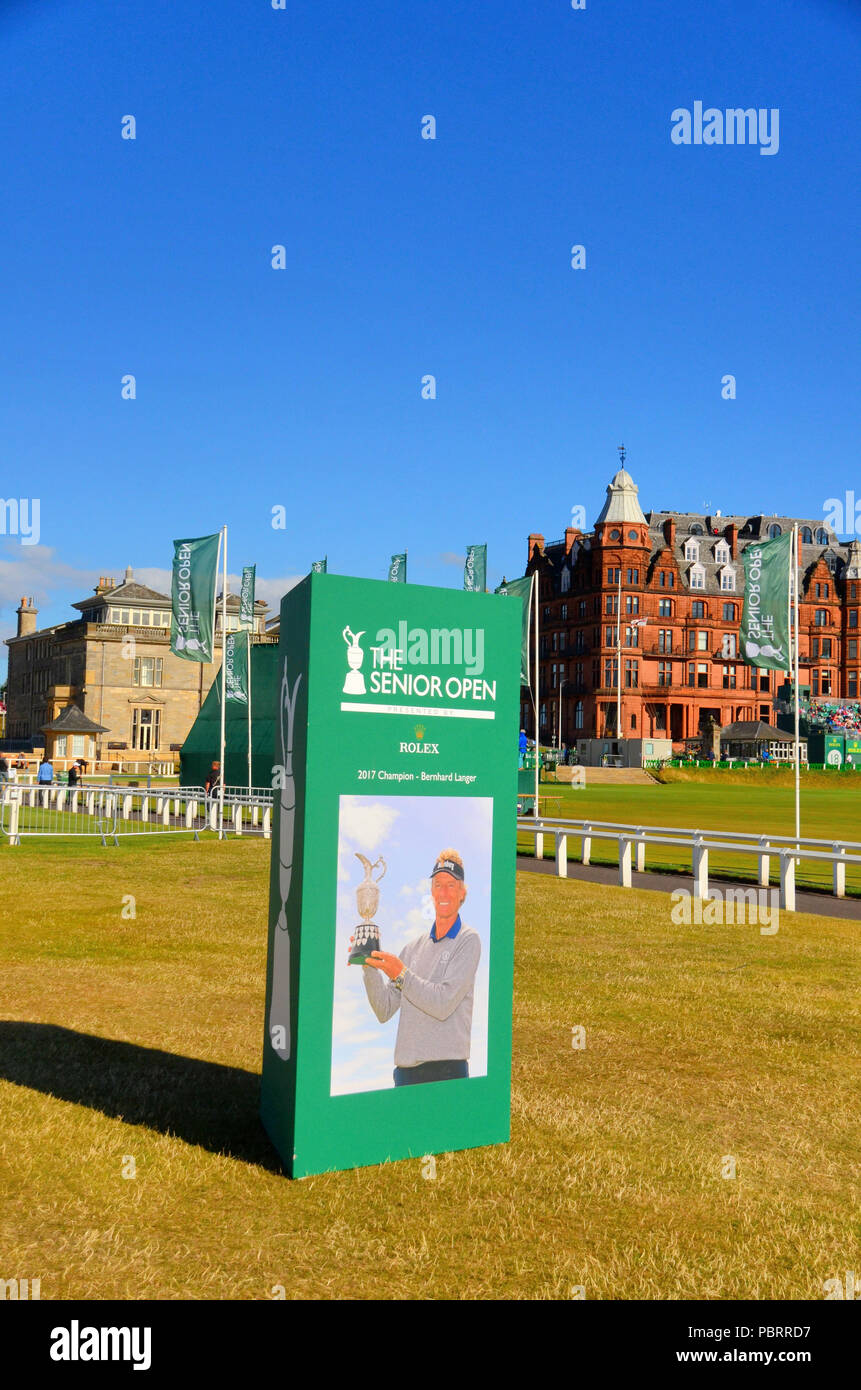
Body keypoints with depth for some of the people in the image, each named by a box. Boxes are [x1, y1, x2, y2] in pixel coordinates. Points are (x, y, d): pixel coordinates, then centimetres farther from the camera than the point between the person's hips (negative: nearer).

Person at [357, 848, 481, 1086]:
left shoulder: (468, 941, -2)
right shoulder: (414, 948, 15)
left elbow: (444, 1003, -14)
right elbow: (384, 1010, 10)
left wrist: (401, 975, -20)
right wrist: (370, 967, -3)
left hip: (447, 1069, -5)